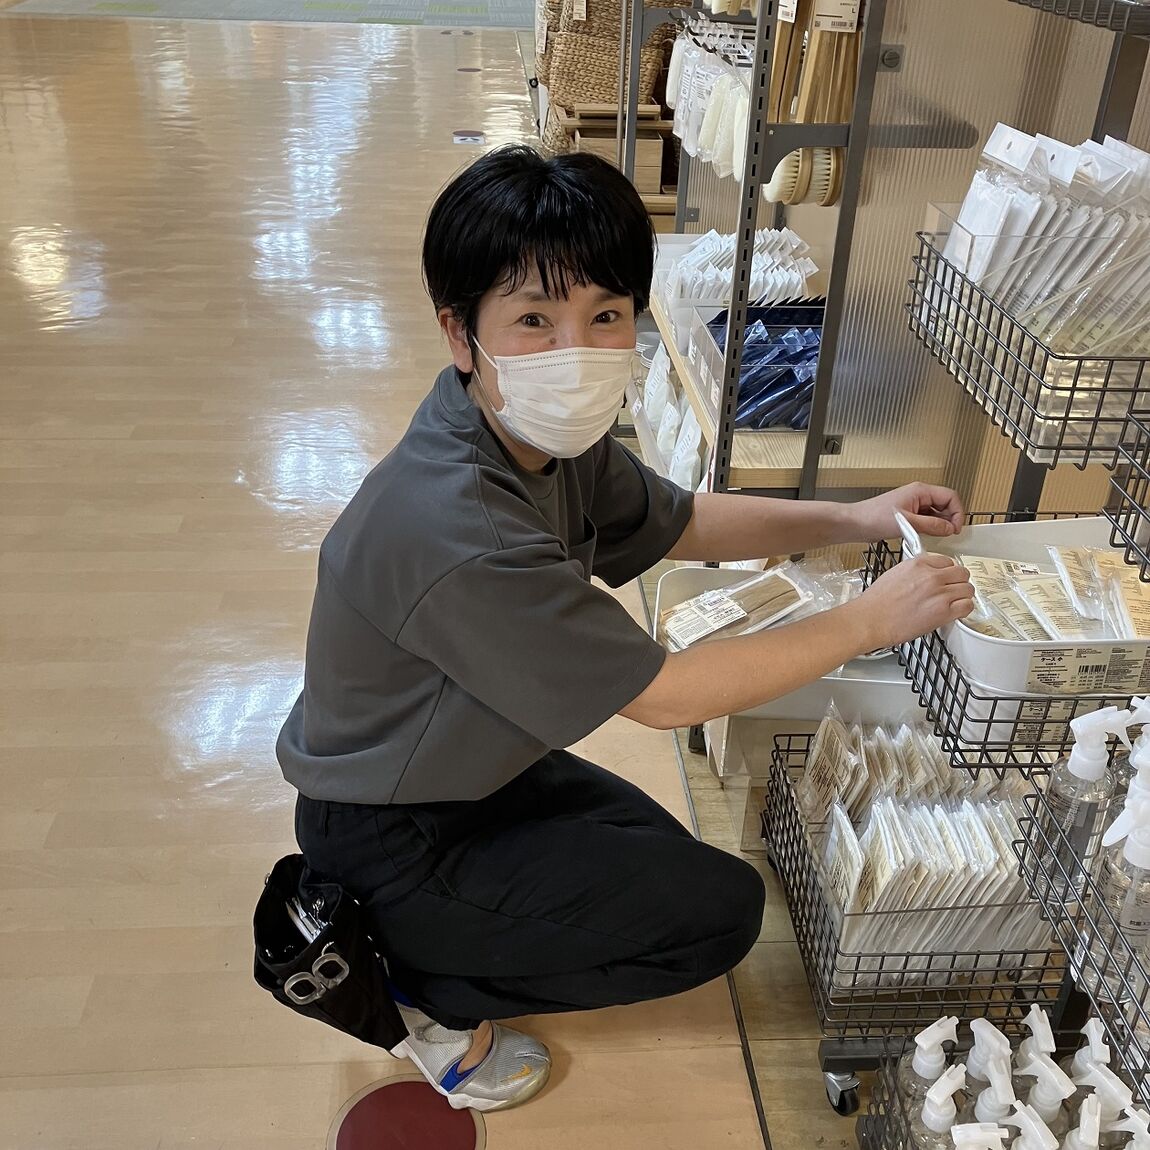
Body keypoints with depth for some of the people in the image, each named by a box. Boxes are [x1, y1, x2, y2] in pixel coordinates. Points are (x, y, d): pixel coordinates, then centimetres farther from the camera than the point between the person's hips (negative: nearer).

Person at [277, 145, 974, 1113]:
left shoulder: (552, 440, -9)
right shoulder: (459, 531, -36)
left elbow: (677, 522, 9)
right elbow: (664, 694, -27)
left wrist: (852, 520, 0)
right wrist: (868, 622, -18)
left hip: (465, 768, 8)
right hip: (386, 846, -8)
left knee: (659, 856, 24)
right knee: (721, 906, -6)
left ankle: (403, 951, 21)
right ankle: (430, 993, 6)